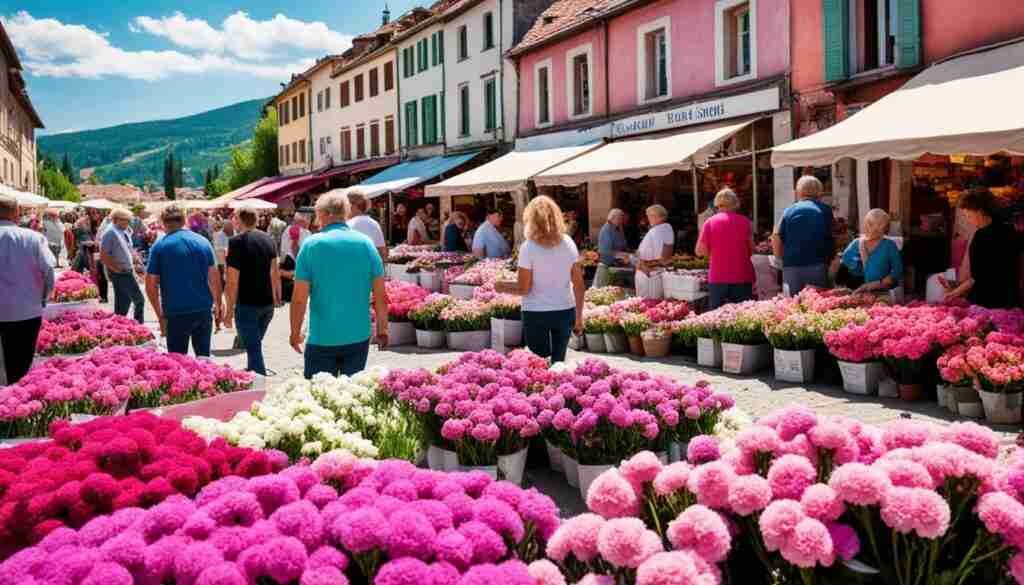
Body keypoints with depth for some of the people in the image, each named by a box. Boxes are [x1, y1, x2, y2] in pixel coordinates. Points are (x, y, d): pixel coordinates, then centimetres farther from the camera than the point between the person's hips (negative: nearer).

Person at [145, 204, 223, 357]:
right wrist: (218, 304, 13)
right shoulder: (203, 242, 3)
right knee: (204, 357, 13)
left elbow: (151, 285, -4)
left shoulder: (159, 247, -4)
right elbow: (214, 277, 2)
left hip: (176, 313, -2)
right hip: (203, 310, 3)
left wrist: (160, 315, 4)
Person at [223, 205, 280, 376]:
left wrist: (229, 310, -8)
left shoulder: (237, 242, -11)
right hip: (268, 303, 6)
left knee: (253, 348, -2)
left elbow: (233, 280, -13)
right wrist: (277, 298, 20)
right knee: (255, 344, 23)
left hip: (247, 304, -6)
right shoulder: (268, 239, 6)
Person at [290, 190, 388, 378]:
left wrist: (295, 333, 4)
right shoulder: (365, 243, -1)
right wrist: (382, 329, 10)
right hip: (359, 336, 2)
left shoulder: (311, 245, -7)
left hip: (321, 339, -2)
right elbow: (380, 295, 0)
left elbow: (299, 298, -8)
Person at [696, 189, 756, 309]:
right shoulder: (745, 221, 0)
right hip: (742, 277, 0)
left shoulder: (710, 222, -1)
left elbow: (700, 251, 0)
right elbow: (751, 250, 4)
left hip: (718, 278, 0)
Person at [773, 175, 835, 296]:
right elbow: (831, 237, 2)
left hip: (792, 266, 1)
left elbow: (776, 237, 0)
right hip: (817, 264, -1)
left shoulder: (789, 211, 6)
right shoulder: (825, 210, 5)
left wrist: (780, 257, 14)